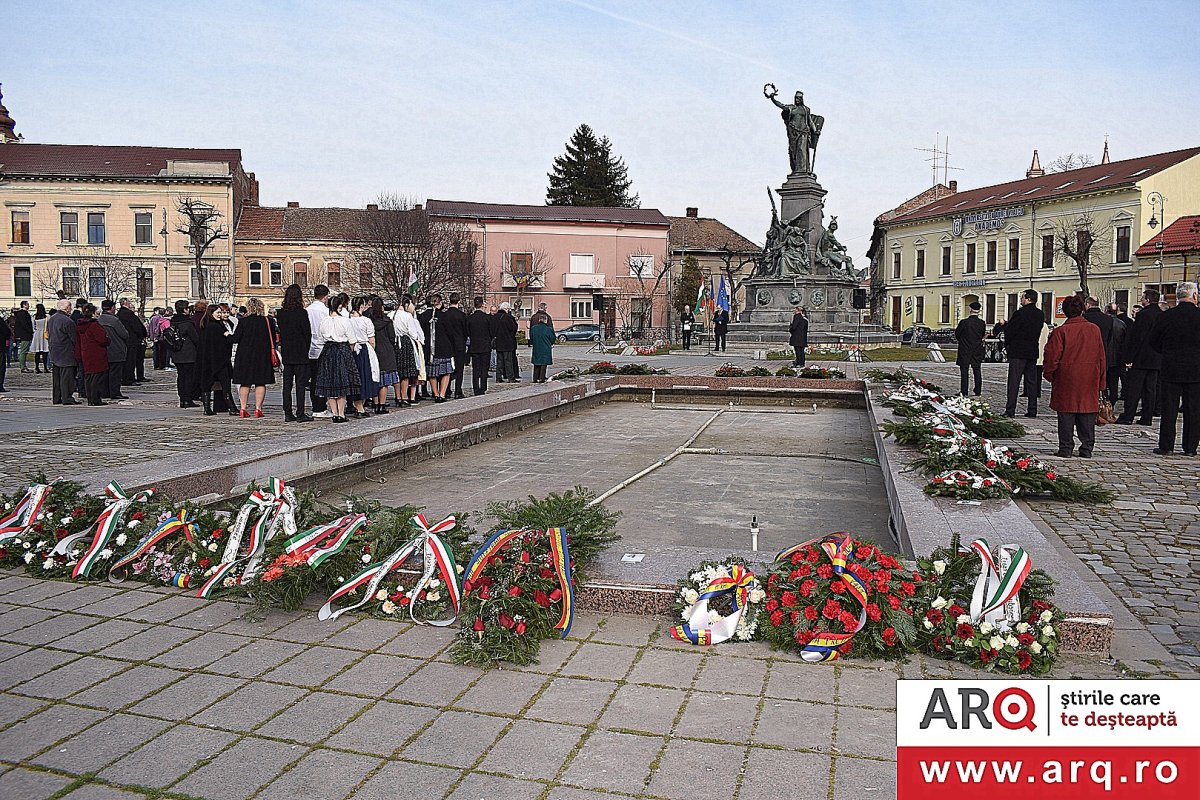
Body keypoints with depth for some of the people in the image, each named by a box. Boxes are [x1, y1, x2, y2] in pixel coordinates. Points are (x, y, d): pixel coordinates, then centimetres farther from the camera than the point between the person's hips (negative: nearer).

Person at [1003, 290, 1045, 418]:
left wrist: (1007, 345, 4)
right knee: (1032, 381, 10)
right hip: (1033, 352, 7)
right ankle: (1032, 410, 12)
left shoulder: (1020, 313, -14)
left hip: (1018, 351, -6)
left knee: (1014, 382, -4)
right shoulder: (1040, 314, 7)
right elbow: (1038, 332, 12)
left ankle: (1010, 410, -6)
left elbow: (1009, 331, -9)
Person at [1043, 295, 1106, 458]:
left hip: (1066, 380, -3)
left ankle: (1066, 449, 3)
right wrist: (1100, 382, 15)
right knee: (1087, 416, 8)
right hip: (1090, 381, 3)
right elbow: (1101, 356, 8)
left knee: (1066, 415, 1)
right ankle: (1087, 448, 10)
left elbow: (1052, 357, -10)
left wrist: (1049, 375, 6)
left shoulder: (1060, 331, -9)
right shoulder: (1094, 330, 4)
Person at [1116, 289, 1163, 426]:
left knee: (1133, 389, -4)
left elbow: (1136, 338, -17)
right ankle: (1147, 417, 11)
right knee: (1150, 389, 9)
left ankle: (1127, 417, -3)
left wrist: (1129, 359, -14)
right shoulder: (1162, 315, 10)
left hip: (1140, 359, -7)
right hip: (1156, 360, 8)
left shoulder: (1144, 315, -15)